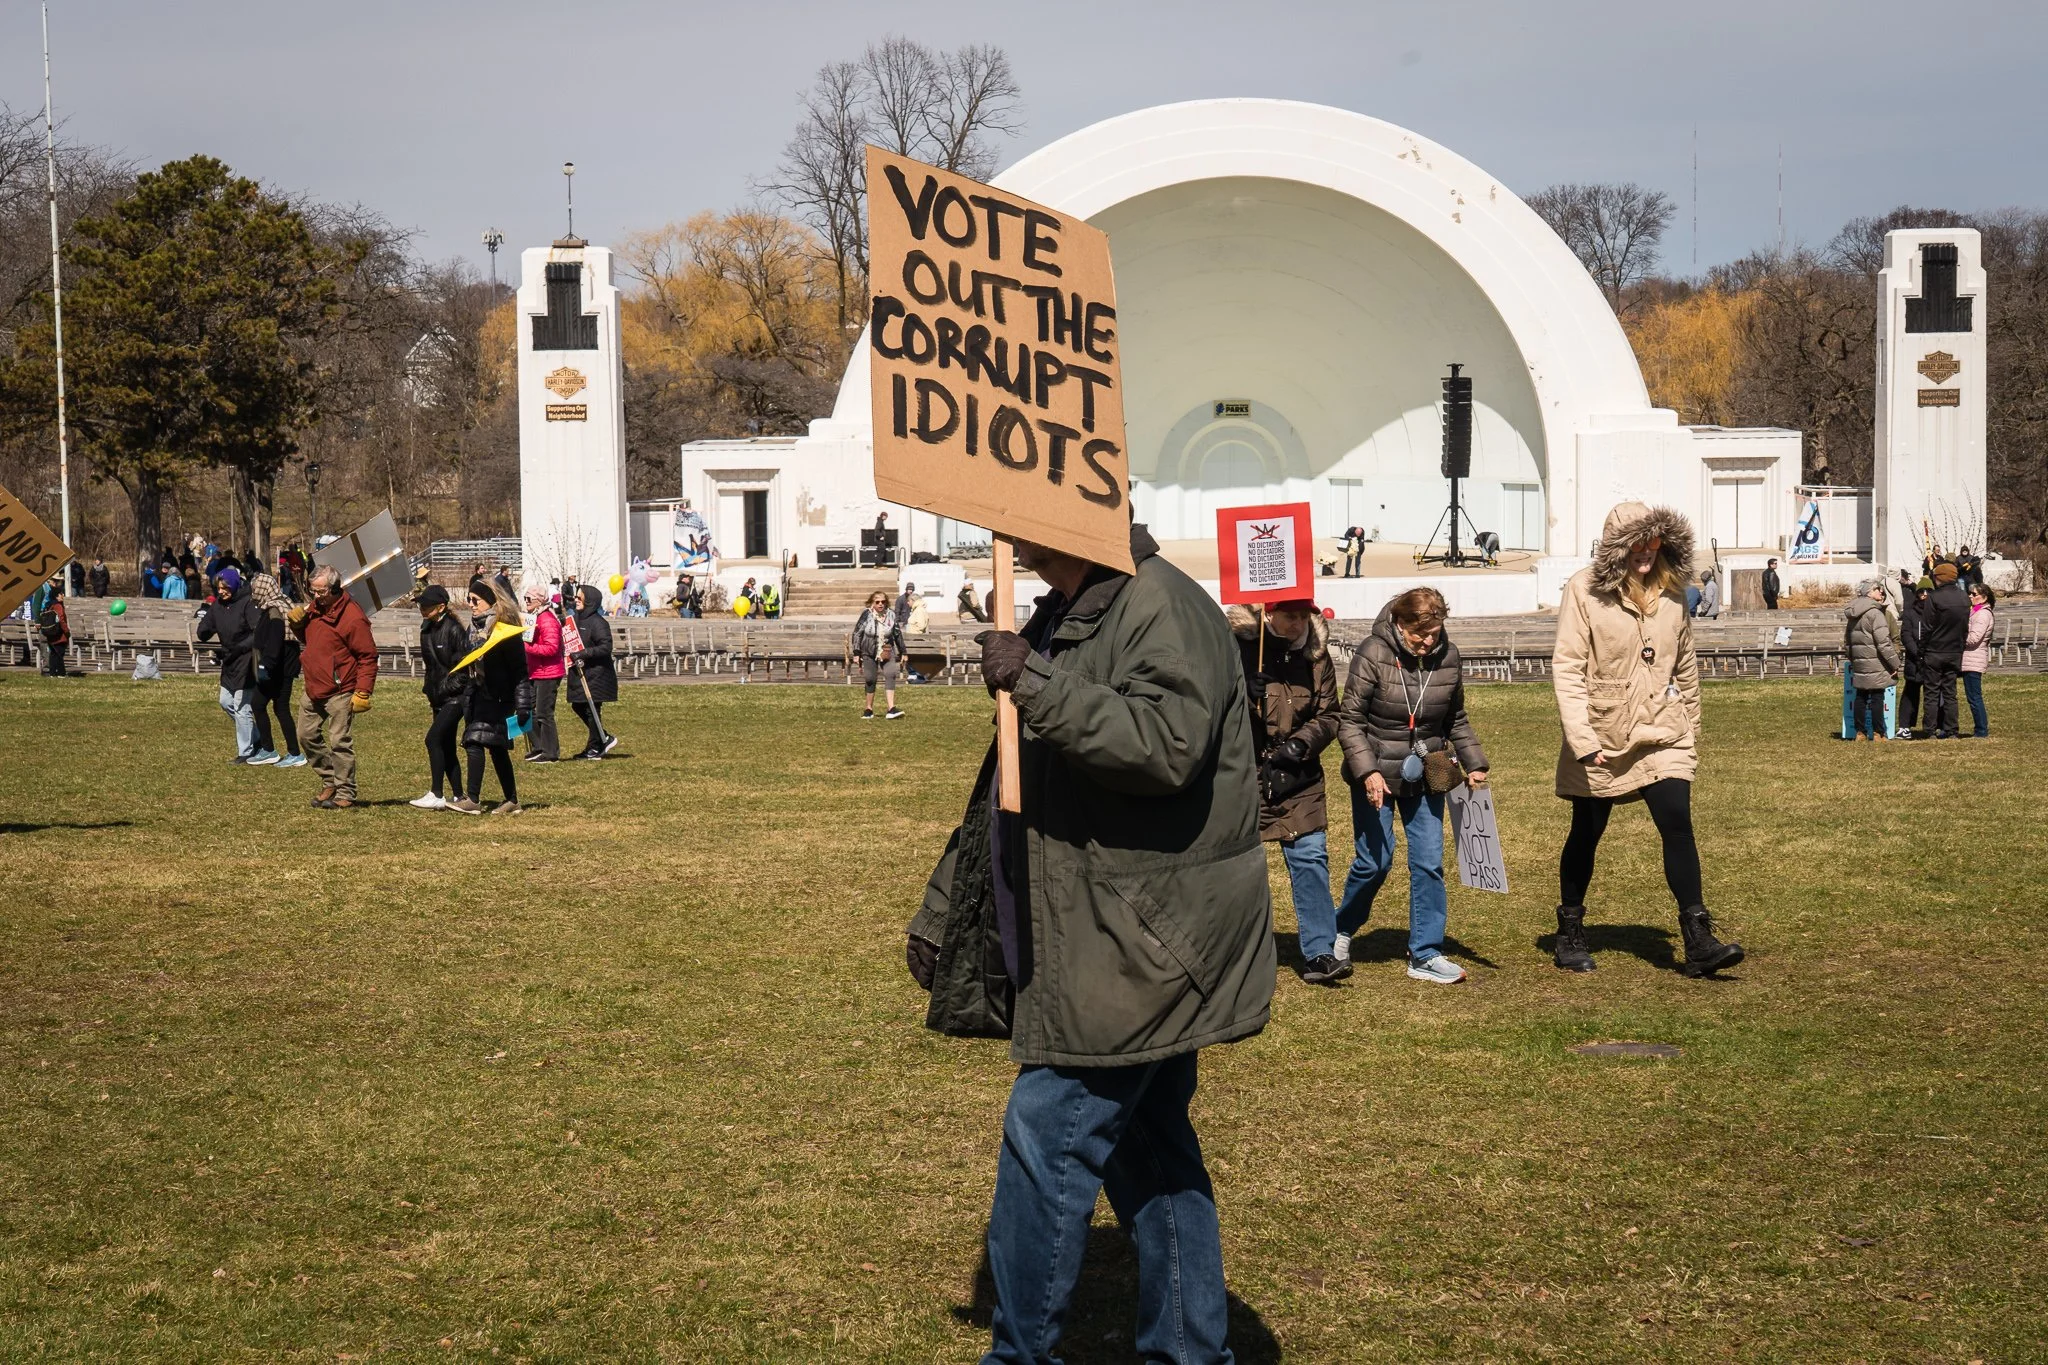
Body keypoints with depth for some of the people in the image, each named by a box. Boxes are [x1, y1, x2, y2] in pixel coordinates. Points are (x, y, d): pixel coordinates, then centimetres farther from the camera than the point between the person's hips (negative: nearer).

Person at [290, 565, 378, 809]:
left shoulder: (352, 617, -18)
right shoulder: (316, 607, 7)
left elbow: (368, 657, -16)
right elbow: (306, 637, 24)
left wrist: (363, 692, -21)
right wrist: (297, 623, 1)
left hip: (339, 693, -9)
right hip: (313, 689, 9)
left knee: (340, 743, -6)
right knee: (307, 736, 13)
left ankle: (345, 795, 0)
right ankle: (330, 782, 26)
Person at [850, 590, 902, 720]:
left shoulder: (891, 615, 1)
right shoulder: (867, 615, -8)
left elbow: (897, 634, 12)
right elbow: (857, 633, -4)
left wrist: (902, 652, 16)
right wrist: (856, 652, -9)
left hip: (887, 652, 1)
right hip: (869, 653, -1)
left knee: (890, 675, -17)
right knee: (870, 680, 5)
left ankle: (891, 709, -24)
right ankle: (868, 710, 21)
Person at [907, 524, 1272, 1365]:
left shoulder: (1162, 609, -14)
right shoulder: (1060, 622, 18)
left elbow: (1168, 743, -32)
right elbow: (1006, 791, 26)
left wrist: (1036, 685, -32)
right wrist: (941, 914, 28)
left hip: (1140, 947, -10)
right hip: (1103, 949, 10)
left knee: (1047, 1138, -8)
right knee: (1149, 1153, 13)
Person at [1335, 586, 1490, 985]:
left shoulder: (1447, 658, -2)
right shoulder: (1373, 655, -16)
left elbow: (1456, 721, 12)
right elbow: (1350, 720, -12)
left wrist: (1474, 764, 2)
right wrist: (1367, 771, -22)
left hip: (1425, 776, 4)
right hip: (1377, 776, -4)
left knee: (1429, 862, 1)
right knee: (1374, 862, 0)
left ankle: (1425, 954, 8)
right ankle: (1341, 930, 26)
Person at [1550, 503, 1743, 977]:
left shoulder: (1669, 591, 4)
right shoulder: (1585, 590, -10)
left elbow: (1686, 668, 14)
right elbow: (1567, 668, -13)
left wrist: (1690, 733, 17)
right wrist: (1581, 739, -21)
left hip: (1661, 736, 3)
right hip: (1601, 737, -3)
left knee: (1678, 826, -10)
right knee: (1586, 834, 10)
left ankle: (1698, 942, -11)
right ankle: (1570, 937, 27)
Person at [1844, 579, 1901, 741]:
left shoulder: (1851, 615, 11)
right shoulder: (1874, 613, -15)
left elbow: (1846, 642, 19)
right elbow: (1883, 643, -18)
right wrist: (1895, 664, -12)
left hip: (1858, 665, 8)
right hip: (1875, 665, -8)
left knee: (1860, 697, 11)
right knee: (1877, 698, -2)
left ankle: (1860, 731, 14)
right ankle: (1878, 733, 0)